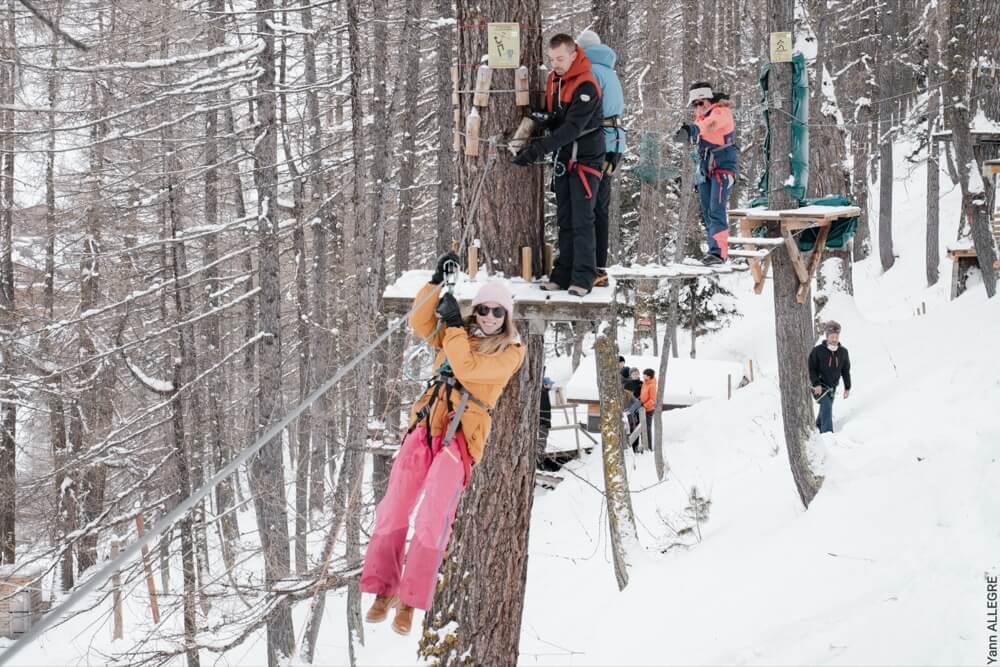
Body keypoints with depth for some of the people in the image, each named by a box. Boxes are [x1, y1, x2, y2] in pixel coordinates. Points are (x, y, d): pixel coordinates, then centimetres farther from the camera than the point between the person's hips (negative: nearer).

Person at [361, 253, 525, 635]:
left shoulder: (511, 352, 1)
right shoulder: (458, 335, 17)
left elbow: (468, 370, -12)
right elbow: (420, 323, 7)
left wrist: (454, 325, -7)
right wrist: (437, 281, -1)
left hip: (460, 435, -4)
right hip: (426, 424, 5)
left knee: (433, 519, -13)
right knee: (394, 508, -3)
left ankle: (409, 602, -6)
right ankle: (384, 589, 7)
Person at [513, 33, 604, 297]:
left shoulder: (586, 85, -19)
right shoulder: (553, 79, 7)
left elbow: (573, 127, -27)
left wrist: (540, 148, -32)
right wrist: (543, 118, -7)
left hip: (585, 157, -8)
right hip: (563, 157, 8)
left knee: (582, 220, -8)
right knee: (564, 220, 9)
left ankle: (583, 278, -6)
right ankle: (563, 275, 13)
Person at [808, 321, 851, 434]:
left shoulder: (843, 352, 1)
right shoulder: (817, 351, -12)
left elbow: (846, 371, 10)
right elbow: (811, 368, -10)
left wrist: (847, 387, 10)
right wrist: (816, 384, -21)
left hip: (832, 386, 5)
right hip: (819, 386, -5)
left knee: (825, 410, 12)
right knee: (826, 406, -23)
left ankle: (818, 429, 31)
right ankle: (827, 433, -28)